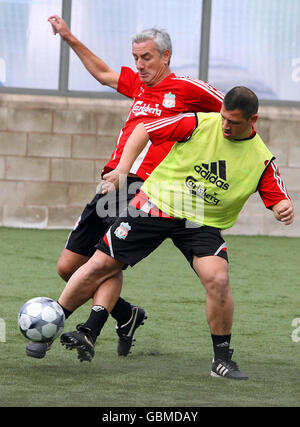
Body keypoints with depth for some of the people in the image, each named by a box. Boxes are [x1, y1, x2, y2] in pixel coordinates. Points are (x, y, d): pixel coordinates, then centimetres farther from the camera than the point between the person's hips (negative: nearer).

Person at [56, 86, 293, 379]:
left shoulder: (261, 159, -6)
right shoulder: (199, 124, -10)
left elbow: (277, 200, -3)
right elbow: (143, 130, -1)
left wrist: (283, 209, -27)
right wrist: (123, 169, -10)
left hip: (204, 224, 0)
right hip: (157, 204, 0)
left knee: (218, 280, -24)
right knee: (101, 265, -3)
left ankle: (222, 359, -7)